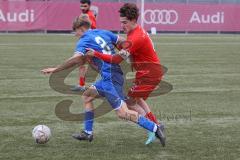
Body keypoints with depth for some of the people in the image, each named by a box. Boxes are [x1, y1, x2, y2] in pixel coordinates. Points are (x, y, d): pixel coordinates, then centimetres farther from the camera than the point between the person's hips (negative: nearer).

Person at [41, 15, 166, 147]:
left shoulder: (84, 41, -6)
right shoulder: (103, 33, 15)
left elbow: (76, 59, -22)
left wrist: (54, 70, -17)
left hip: (110, 78, -9)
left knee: (122, 113, -10)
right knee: (87, 96, 21)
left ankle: (155, 128, -15)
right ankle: (88, 133, 22)